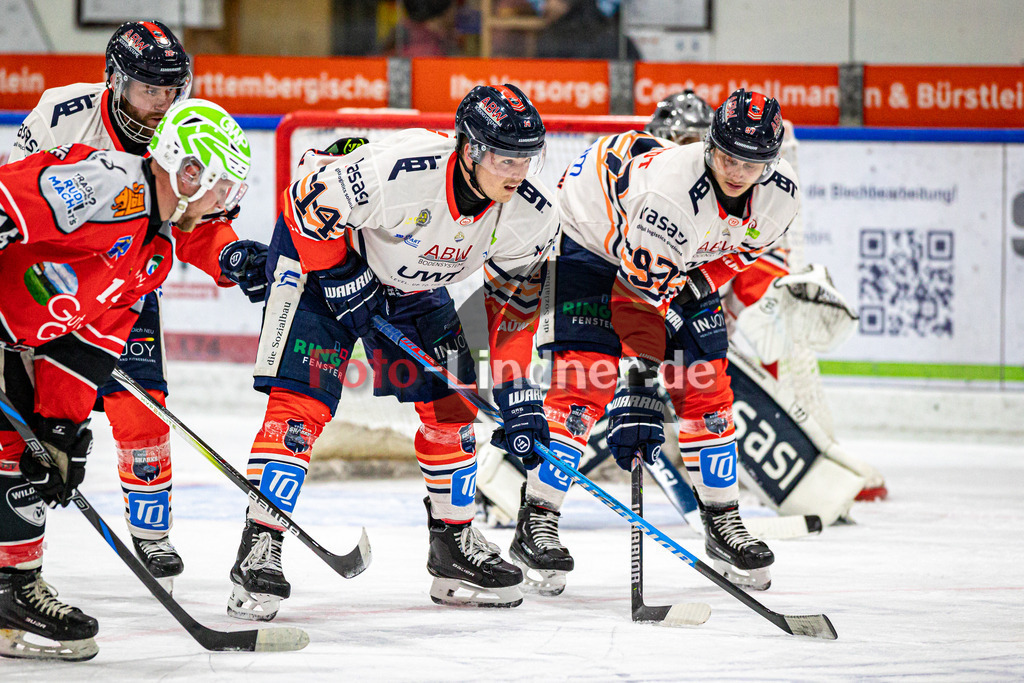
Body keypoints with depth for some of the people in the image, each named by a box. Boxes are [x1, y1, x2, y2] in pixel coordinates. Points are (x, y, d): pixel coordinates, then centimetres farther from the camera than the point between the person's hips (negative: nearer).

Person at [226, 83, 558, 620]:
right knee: (301, 403, -17)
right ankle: (258, 552, -15)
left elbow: (512, 299, -4)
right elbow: (309, 201, -26)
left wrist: (516, 391, -7)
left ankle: (454, 545, 19)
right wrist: (343, 281, -22)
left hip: (413, 284, 6)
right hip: (319, 249, -6)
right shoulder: (399, 170, -39)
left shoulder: (530, 211, -19)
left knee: (451, 403, 3)